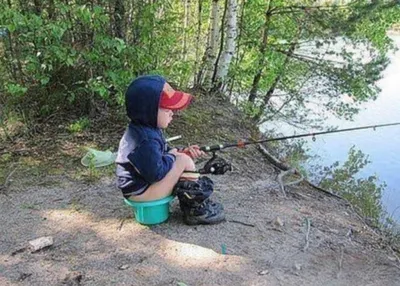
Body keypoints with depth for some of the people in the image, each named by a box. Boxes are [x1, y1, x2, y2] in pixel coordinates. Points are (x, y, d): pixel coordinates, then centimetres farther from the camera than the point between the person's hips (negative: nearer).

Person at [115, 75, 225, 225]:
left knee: (181, 157, 16)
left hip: (146, 179, 11)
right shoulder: (146, 140, -31)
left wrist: (181, 151, 1)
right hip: (140, 190, -11)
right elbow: (156, 173, -30)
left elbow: (160, 153, 16)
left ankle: (190, 203, 10)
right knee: (184, 161, -18)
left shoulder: (147, 129, 2)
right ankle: (198, 209, -5)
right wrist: (172, 155, -13)